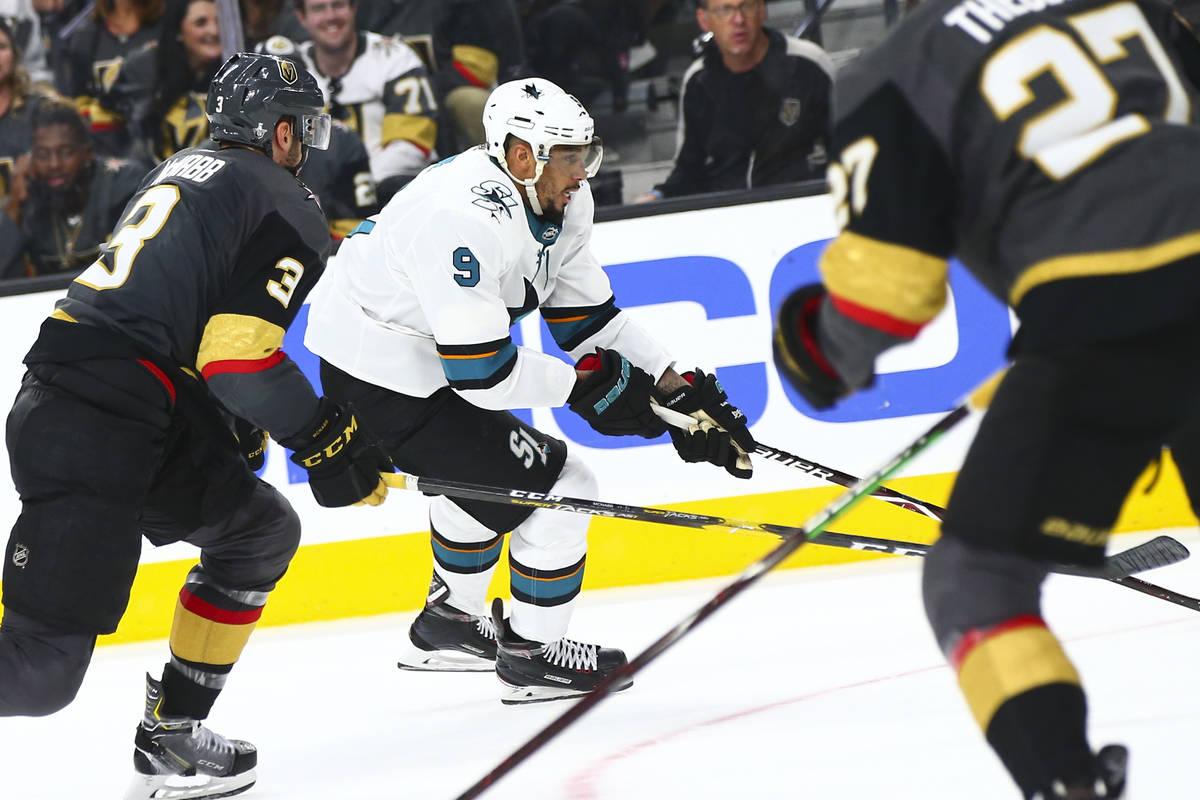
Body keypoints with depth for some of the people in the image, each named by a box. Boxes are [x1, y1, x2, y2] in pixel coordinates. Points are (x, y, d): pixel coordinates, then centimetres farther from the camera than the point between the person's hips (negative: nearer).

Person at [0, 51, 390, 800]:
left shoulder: (185, 170, 22)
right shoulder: (287, 211, -4)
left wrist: (238, 425, 32)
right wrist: (328, 442, -4)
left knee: (261, 531, 21)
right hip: (93, 436, -10)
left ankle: (170, 737, 21)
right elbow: (239, 355, -15)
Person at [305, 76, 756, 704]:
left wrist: (675, 390, 1)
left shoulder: (560, 201, -1)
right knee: (555, 487, -7)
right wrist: (584, 384, -16)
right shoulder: (465, 218, -31)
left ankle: (448, 625, 46)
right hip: (382, 378, -10)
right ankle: (532, 654, 9)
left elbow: (588, 316, 9)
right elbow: (481, 375, -28)